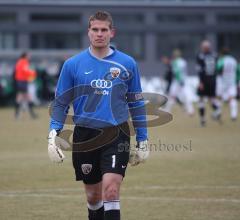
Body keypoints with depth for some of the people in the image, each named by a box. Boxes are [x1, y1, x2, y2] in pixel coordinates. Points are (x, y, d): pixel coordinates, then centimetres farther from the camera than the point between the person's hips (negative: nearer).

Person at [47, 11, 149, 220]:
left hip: (116, 134, -1)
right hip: (85, 137, 1)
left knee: (111, 190, -16)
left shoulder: (127, 64, 3)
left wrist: (142, 140, 10)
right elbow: (60, 102, 7)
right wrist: (54, 133, -8)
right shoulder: (72, 64, 2)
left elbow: (136, 103, 11)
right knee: (93, 195, 11)